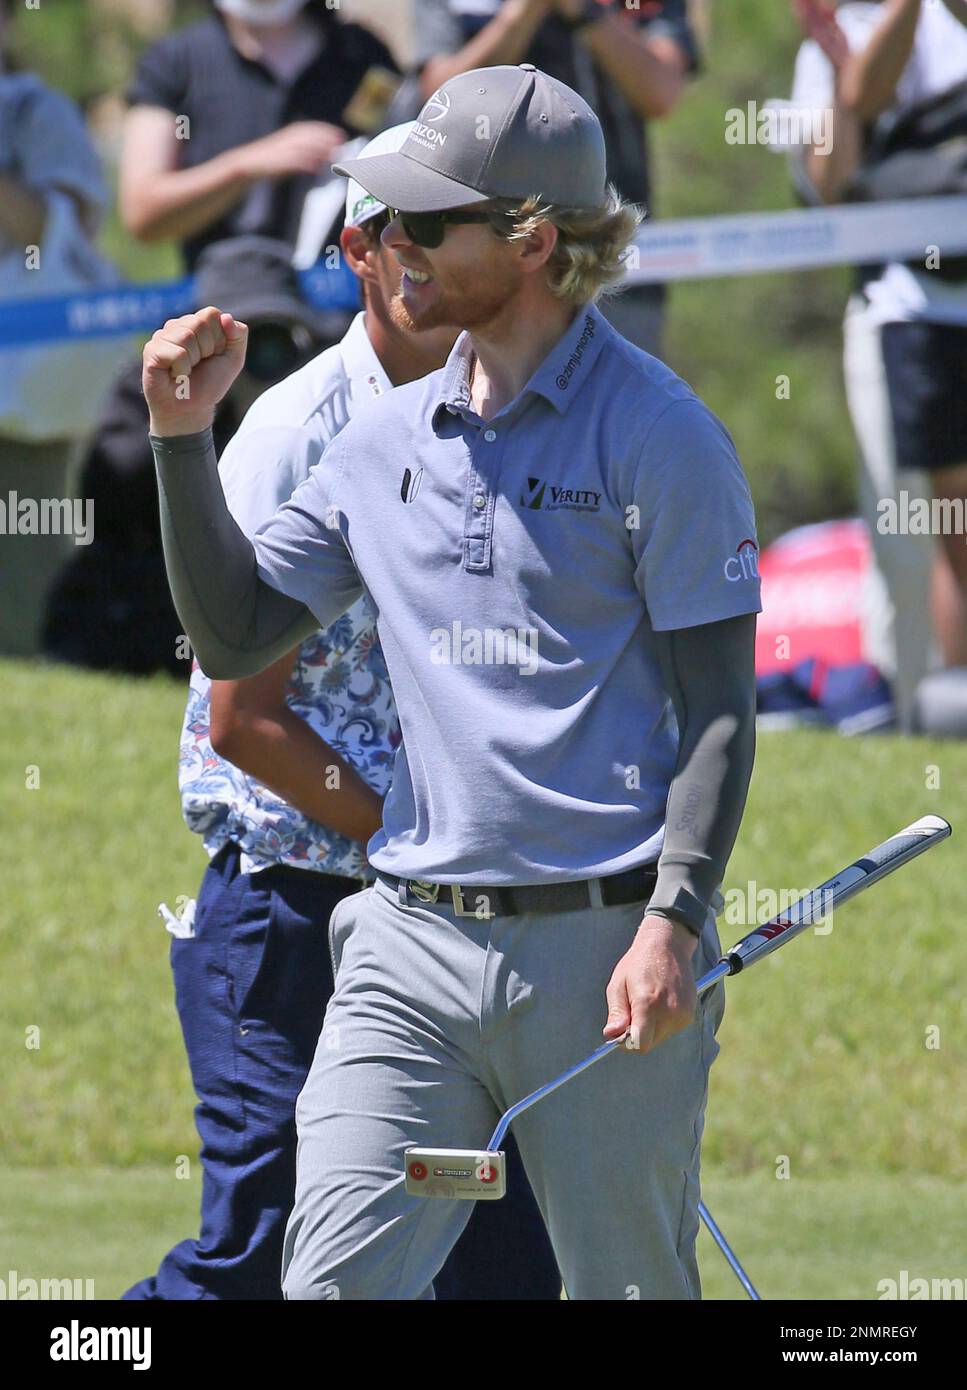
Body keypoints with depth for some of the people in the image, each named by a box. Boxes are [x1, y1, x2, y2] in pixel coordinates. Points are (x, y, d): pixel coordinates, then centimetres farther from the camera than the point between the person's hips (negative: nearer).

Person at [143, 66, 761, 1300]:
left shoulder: (657, 434, -5)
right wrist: (184, 441, 6)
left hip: (599, 950, -5)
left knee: (630, 1290, 2)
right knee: (337, 1282, -8)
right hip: (412, 940, 5)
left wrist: (674, 922, -16)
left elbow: (719, 706, -6)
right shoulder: (387, 437, 12)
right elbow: (234, 636, 16)